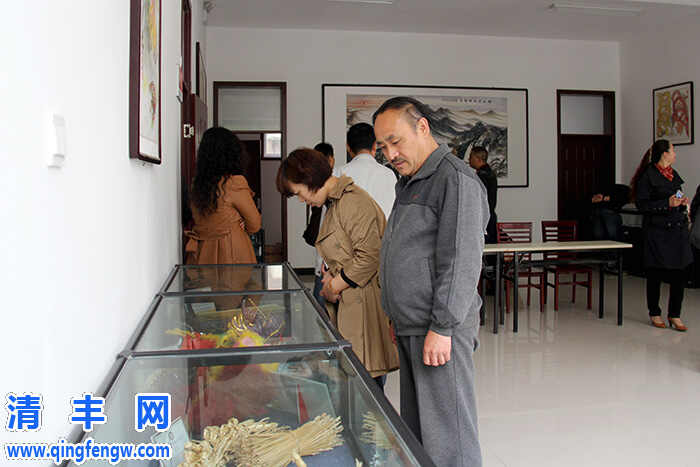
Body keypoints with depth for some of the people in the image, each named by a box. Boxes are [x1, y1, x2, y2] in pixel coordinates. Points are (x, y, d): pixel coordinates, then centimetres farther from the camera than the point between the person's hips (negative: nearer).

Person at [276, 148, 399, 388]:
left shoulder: (353, 202, -16)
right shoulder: (334, 202, 16)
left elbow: (369, 255, -21)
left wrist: (335, 285, -11)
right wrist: (333, 274, 5)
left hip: (364, 302, -9)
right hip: (347, 302, 9)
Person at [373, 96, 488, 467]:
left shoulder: (456, 180, -13)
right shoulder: (409, 183, 18)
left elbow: (461, 263, -19)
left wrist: (442, 328, -20)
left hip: (439, 330, -9)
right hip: (410, 327, 9)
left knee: (446, 436, -1)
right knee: (415, 427, 17)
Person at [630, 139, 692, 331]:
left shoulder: (673, 174, 16)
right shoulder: (648, 175, -8)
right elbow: (642, 204, -13)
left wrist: (682, 202, 6)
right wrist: (668, 203, -18)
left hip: (678, 229, 7)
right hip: (657, 230, -7)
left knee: (680, 272, 3)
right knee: (655, 273, 2)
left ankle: (674, 315, 12)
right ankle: (654, 313, 16)